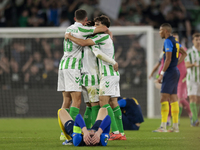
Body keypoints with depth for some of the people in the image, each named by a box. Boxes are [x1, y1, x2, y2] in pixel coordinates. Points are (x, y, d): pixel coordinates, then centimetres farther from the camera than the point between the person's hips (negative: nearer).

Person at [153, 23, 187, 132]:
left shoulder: (168, 42, -13)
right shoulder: (175, 41, 15)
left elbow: (168, 59, -20)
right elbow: (184, 54, 26)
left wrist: (162, 74, -17)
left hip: (170, 73, -10)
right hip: (175, 71, 10)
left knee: (164, 99, -11)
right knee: (173, 98, 11)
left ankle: (163, 126, -16)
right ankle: (175, 126, 11)